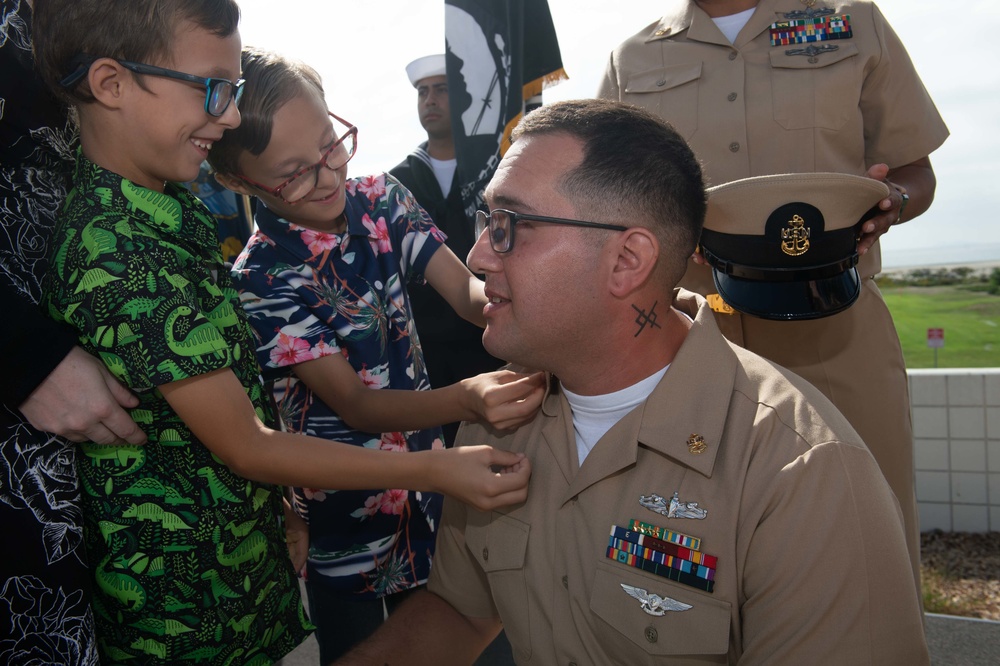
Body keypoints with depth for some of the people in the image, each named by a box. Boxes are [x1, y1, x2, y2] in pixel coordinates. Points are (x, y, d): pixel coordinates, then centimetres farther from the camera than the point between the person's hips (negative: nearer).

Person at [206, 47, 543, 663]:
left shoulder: (380, 198, -6)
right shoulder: (261, 280, -20)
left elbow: (466, 289, -10)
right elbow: (353, 404, -24)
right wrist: (468, 399, -42)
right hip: (344, 518, -4)